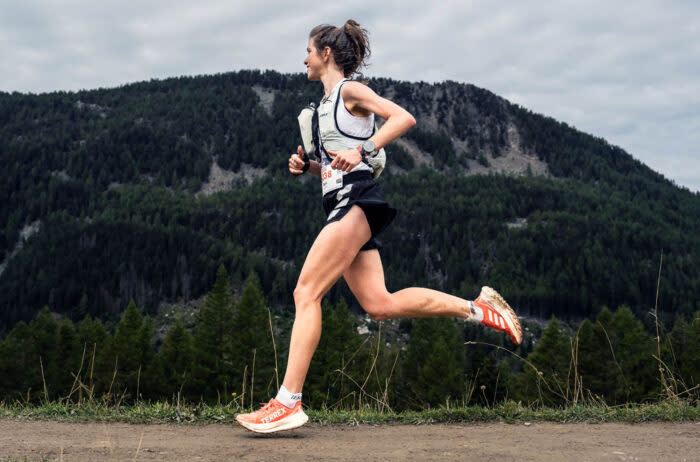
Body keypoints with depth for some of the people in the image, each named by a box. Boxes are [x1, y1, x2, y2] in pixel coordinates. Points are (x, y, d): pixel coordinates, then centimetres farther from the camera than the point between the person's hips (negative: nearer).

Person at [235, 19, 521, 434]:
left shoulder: (350, 90, 0)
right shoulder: (328, 103, 25)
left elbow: (404, 118, -13)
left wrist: (362, 151, -23)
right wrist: (307, 165, 11)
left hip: (356, 200, -9)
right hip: (345, 203, 10)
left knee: (306, 293, -14)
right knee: (380, 305, 1)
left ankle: (288, 403, -14)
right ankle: (477, 308, 8)